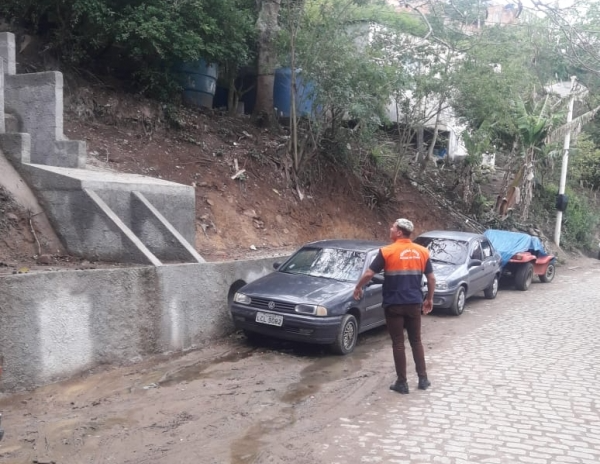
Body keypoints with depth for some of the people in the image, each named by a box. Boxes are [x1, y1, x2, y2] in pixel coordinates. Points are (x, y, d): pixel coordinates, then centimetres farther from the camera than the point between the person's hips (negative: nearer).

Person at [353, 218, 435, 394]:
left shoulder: (387, 251, -10)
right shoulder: (422, 251, 3)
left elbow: (369, 274, -8)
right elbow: (431, 278, 6)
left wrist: (358, 288, 9)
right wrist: (429, 299, 18)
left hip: (394, 305, -4)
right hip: (414, 304, 4)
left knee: (398, 343, 4)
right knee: (416, 341, 17)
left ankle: (402, 383, 9)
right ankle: (423, 379, 20)